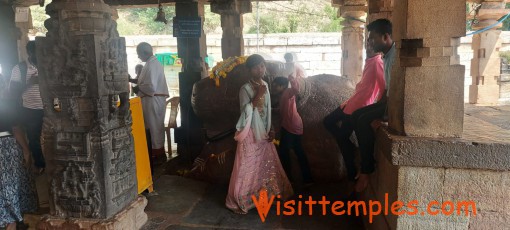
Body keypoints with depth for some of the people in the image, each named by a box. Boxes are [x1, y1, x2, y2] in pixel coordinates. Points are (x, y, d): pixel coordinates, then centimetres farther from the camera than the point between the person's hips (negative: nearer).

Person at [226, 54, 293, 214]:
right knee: (248, 167, 0)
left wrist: (271, 130, 5)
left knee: (267, 165, 15)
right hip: (250, 133, -7)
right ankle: (239, 201, 15)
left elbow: (267, 110, 12)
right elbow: (246, 113, -24)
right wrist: (258, 95, -25)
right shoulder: (245, 89, -14)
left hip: (264, 133, 7)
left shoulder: (265, 86, 6)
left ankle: (263, 195, 34)